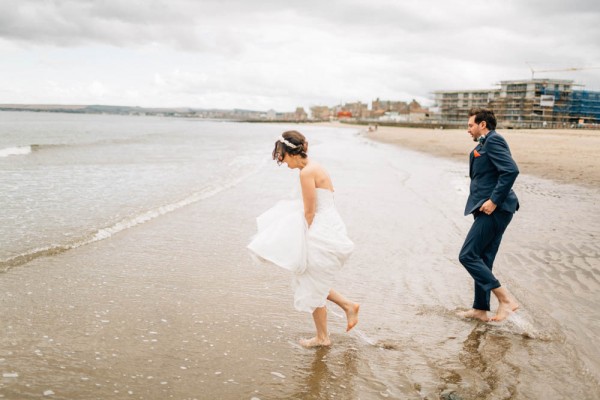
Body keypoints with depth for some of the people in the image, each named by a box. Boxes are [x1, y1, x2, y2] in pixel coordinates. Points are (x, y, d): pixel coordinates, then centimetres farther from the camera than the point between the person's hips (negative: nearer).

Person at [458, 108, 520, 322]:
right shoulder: (486, 144, 21)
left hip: (494, 210, -11)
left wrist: (494, 200, -23)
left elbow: (511, 170, -23)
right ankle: (480, 309, 21)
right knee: (482, 260, 13)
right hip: (492, 211, 11)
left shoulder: (493, 141, -11)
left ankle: (505, 299, -8)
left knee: (467, 255, -10)